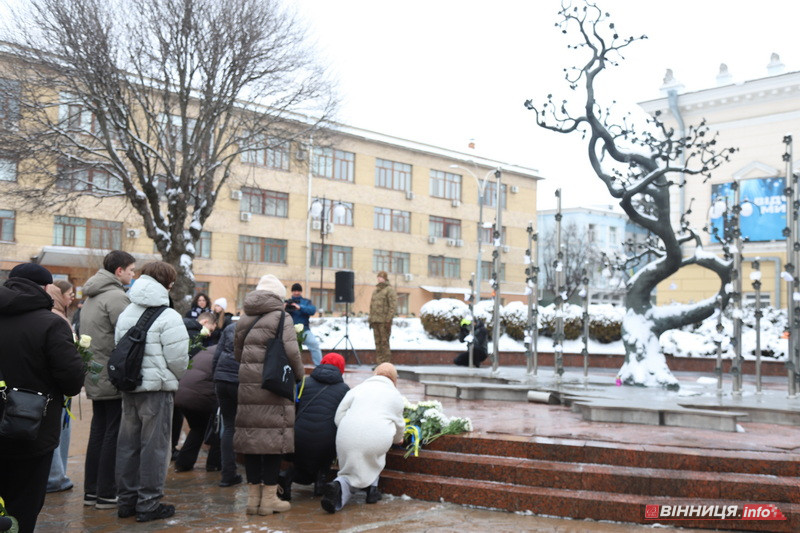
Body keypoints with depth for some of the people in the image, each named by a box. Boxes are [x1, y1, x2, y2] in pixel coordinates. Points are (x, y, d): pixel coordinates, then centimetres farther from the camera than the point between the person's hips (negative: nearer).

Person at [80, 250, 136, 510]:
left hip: (95, 378, 9)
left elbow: (91, 336, 17)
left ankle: (91, 490, 21)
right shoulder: (116, 297, -15)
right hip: (115, 378, -9)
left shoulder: (92, 297, 15)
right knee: (114, 435, -2)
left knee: (98, 431, 14)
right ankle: (107, 494, 3)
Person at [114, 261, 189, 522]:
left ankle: (127, 500, 23)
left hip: (128, 386, 7)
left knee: (128, 444, 14)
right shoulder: (168, 317, -13)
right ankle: (149, 503, 7)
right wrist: (176, 378, 5)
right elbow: (178, 358, -14)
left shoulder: (125, 314, 10)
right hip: (157, 387, -7)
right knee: (154, 445, 2)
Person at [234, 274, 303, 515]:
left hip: (248, 386, 6)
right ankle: (269, 498, 7)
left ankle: (253, 496, 18)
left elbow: (237, 352, 18)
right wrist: (298, 373, 2)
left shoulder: (244, 319, 14)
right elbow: (291, 352, -14)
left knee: (251, 436, 10)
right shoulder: (282, 318, -5)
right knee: (274, 438, 2)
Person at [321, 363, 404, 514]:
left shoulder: (357, 389, 21)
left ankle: (339, 486, -17)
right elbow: (399, 425, 35)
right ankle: (372, 487, 22)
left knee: (351, 475, 17)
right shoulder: (396, 396, 22)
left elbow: (338, 418, 15)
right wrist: (398, 439, 57)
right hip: (376, 438, -1)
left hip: (346, 439, 1)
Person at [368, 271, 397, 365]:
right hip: (375, 321, 7)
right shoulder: (375, 291, 20)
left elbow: (393, 306, -10)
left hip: (384, 321, -7)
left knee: (384, 342, -9)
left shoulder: (389, 290, -3)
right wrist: (370, 319, 16)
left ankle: (387, 363, -6)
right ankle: (379, 363, 11)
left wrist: (388, 320, -16)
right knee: (377, 342, 7)